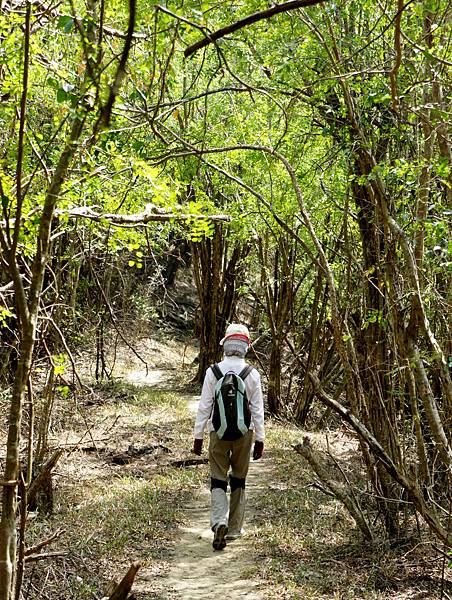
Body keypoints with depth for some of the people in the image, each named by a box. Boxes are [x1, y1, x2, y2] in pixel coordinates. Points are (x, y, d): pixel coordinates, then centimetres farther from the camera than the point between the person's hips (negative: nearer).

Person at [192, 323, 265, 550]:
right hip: (244, 432, 1)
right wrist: (260, 439, 6)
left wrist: (198, 436, 3)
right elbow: (257, 410, -2)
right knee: (239, 480, 14)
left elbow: (204, 407, -5)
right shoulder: (252, 374, -6)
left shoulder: (213, 372, -8)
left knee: (218, 479, 4)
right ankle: (234, 529, 22)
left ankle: (219, 523, -17)